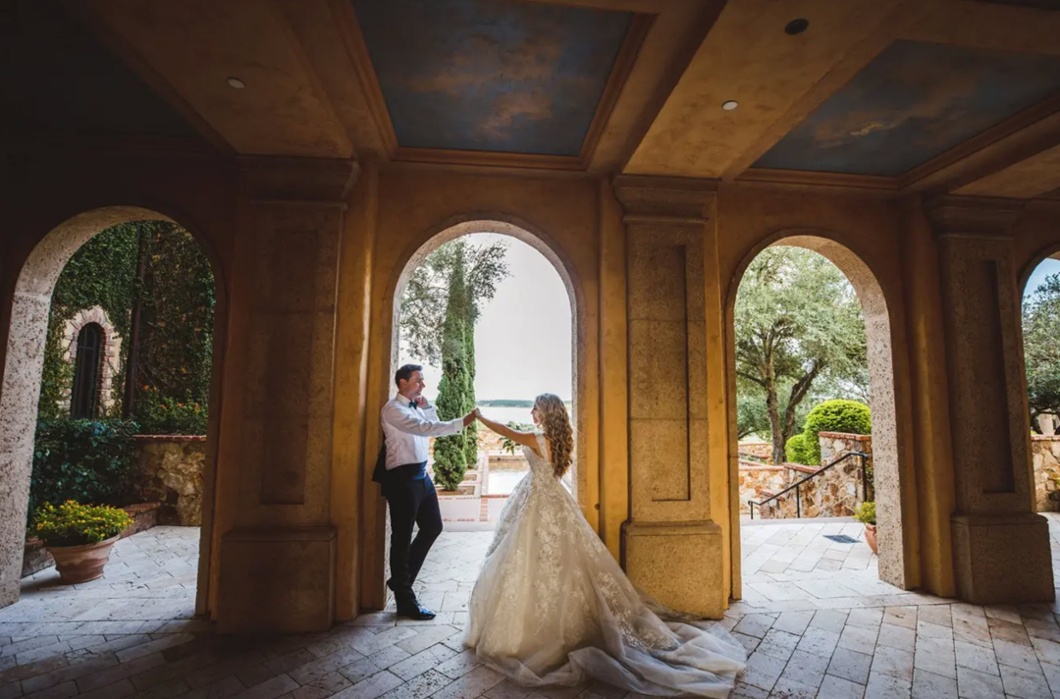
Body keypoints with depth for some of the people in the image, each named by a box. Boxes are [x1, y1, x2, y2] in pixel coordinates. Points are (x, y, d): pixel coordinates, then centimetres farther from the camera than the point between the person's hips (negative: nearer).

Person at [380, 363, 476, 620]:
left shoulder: (416, 407, 12)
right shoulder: (393, 409, -15)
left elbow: (432, 426, 19)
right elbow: (424, 428, -28)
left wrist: (427, 407, 4)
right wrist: (460, 423, -33)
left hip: (421, 474, 9)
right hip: (403, 477, -9)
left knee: (432, 526, 18)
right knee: (402, 537, 3)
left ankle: (400, 579, 33)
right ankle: (405, 601, 16)